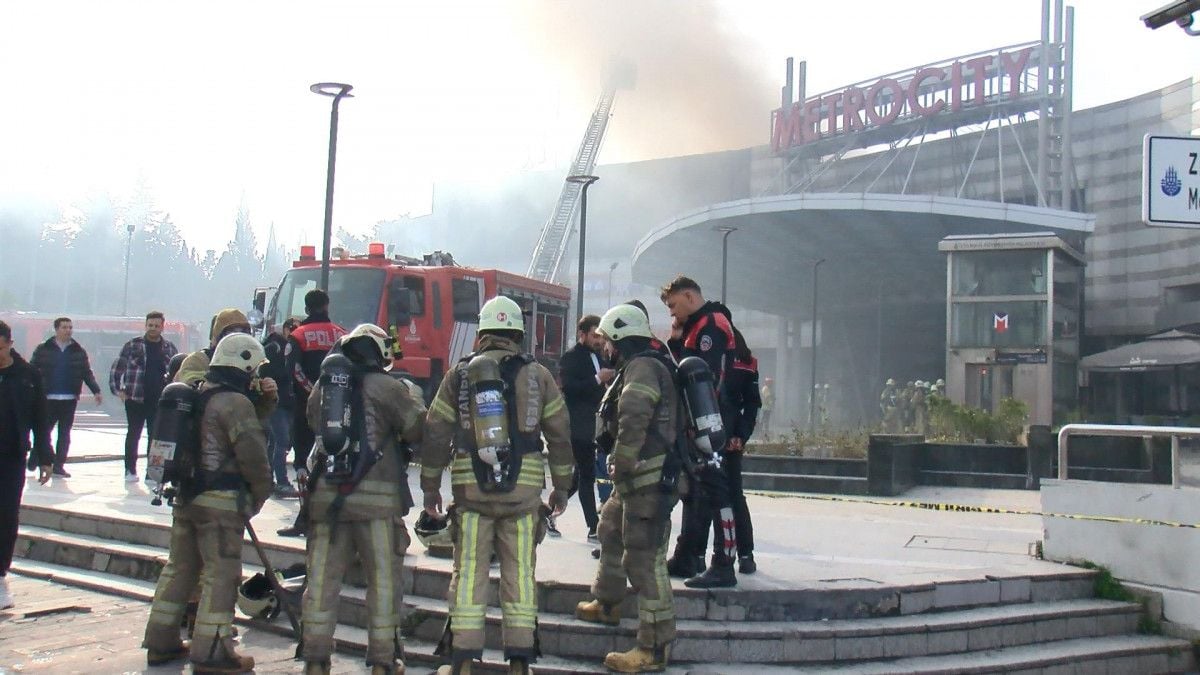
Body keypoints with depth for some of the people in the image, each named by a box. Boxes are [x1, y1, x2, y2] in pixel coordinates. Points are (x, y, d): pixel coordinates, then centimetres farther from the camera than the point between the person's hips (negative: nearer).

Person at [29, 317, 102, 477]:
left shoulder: (78, 351, 8)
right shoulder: (43, 349, 1)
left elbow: (87, 373, 9)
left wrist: (96, 391, 0)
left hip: (69, 399, 2)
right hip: (47, 398, -2)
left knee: (64, 433, 6)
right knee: (43, 430, 1)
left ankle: (59, 465, 12)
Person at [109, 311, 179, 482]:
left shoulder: (169, 348, 7)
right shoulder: (132, 345, 1)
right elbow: (116, 368, 4)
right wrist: (117, 389, -4)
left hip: (159, 401, 2)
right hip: (135, 399, -2)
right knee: (133, 434, 5)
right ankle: (130, 470, 13)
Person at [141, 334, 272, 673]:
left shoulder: (196, 395, 13)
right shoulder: (235, 403, -15)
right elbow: (253, 454, -17)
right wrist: (260, 493, -3)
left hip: (186, 495, 9)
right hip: (222, 501, -9)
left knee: (180, 566, 17)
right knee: (221, 575, -3)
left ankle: (161, 642, 25)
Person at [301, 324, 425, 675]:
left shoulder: (322, 386, 10)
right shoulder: (387, 387, -3)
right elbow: (418, 428, -2)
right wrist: (415, 401, 16)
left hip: (327, 496, 4)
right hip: (377, 497, -4)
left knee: (323, 579, 8)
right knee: (383, 580, 5)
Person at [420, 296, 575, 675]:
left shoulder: (459, 375, 4)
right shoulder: (537, 375, 4)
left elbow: (435, 434, 5)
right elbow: (559, 435, 5)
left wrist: (430, 486, 14)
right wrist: (561, 487, 14)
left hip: (470, 489, 0)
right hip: (524, 490, 0)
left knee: (468, 574, 5)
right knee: (520, 575, 6)